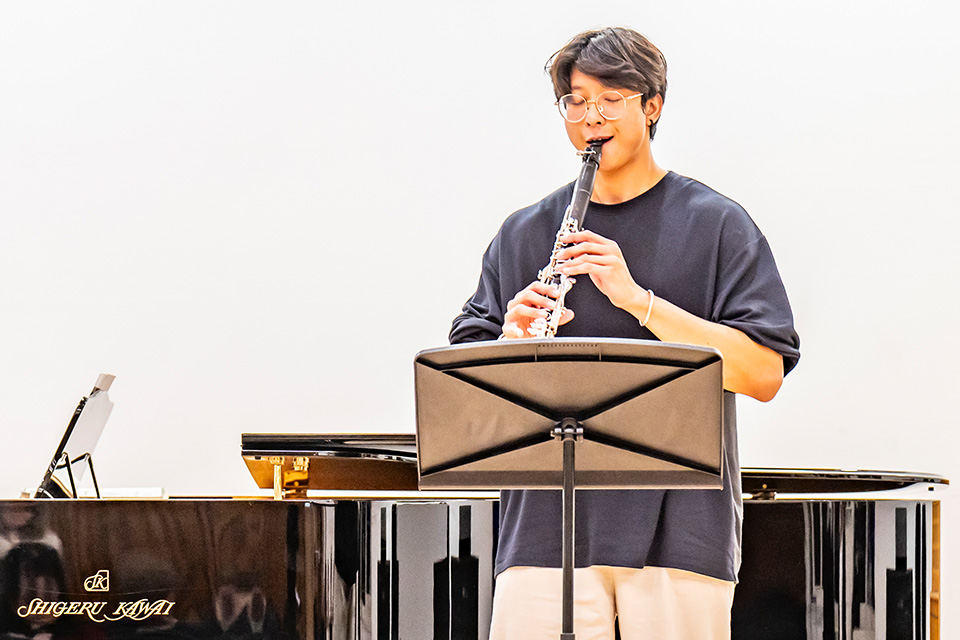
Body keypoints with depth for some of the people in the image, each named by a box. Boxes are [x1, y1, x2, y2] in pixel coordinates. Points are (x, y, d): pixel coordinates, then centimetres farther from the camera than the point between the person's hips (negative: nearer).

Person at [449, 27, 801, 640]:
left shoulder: (718, 225, 4)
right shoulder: (524, 233, 14)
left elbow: (763, 373, -6)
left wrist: (637, 298, -15)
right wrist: (512, 340, -11)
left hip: (678, 529, -2)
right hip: (547, 527, 2)